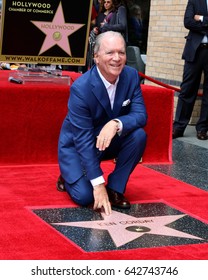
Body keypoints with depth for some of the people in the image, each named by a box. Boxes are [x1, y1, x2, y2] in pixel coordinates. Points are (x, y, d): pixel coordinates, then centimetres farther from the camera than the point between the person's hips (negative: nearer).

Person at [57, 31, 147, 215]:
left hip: (110, 140, 4)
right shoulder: (81, 88, -28)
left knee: (139, 135, -25)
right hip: (77, 145, -4)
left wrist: (116, 124, -41)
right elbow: (83, 139, -28)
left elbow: (141, 115, -17)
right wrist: (98, 183, -32)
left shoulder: (131, 76, -14)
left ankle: (115, 188, -7)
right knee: (85, 196, -22)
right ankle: (69, 175, 15)